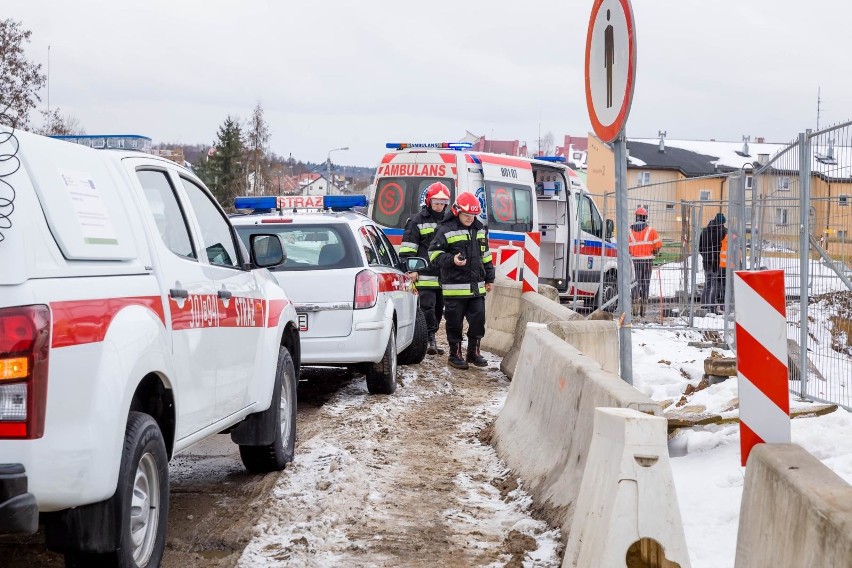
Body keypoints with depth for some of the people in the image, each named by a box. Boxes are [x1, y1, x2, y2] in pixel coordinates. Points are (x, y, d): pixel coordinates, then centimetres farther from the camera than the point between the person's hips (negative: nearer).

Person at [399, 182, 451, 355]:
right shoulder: (418, 221, 0)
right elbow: (408, 247, -4)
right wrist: (410, 269, -12)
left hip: (443, 275, 6)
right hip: (424, 274, -6)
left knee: (438, 308, 9)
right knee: (427, 307, -12)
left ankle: (430, 340, 17)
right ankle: (430, 339, -12)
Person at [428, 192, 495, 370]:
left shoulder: (480, 229, 13)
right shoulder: (446, 230, -8)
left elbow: (485, 255, 21)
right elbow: (434, 254, -8)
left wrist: (489, 278, 20)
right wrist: (452, 260, -23)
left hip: (477, 286, 5)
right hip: (454, 287, -5)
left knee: (478, 319, 6)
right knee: (454, 322, 2)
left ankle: (473, 352, 20)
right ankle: (455, 354, 13)